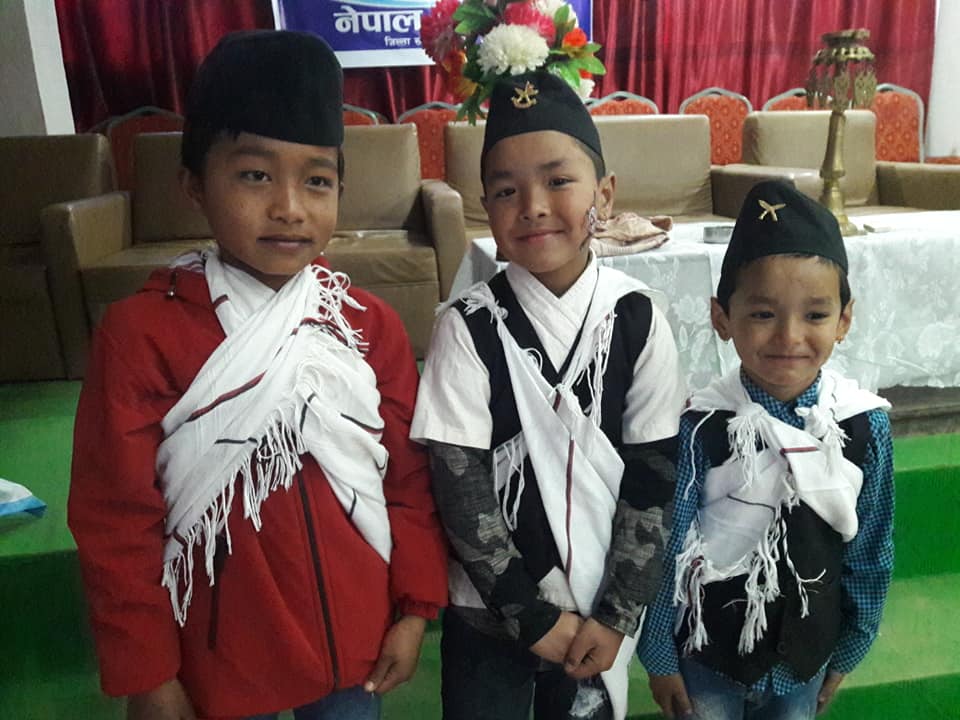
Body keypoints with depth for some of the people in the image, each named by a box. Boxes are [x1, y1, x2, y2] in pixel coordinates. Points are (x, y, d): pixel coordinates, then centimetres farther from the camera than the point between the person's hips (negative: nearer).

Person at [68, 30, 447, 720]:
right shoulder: (141, 331, -15)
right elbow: (116, 517, -10)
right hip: (218, 654, -2)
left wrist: (416, 606, 0)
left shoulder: (371, 324, -6)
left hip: (356, 639, 2)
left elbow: (411, 477, 0)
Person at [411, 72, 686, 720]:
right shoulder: (469, 327, -14)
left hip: (603, 604, 2)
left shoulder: (638, 320, -9)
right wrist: (534, 615, -11)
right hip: (489, 608, -1)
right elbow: (460, 492, -13)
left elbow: (654, 478, -6)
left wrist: (617, 614, -7)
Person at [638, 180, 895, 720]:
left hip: (806, 655, 3)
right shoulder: (702, 427, -23)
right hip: (707, 654, -2)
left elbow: (871, 552, -1)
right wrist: (659, 656, -5)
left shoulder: (866, 424, -14)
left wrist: (847, 654, 7)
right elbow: (663, 549, -13)